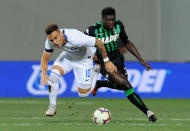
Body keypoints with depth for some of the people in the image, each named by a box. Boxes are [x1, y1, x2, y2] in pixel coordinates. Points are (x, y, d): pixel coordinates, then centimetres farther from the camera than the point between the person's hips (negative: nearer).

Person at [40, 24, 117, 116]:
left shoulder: (76, 38, -42)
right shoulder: (50, 42, -26)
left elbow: (99, 43, -29)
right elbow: (45, 58, -10)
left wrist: (106, 61, -18)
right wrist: (44, 74, -28)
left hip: (83, 59, -3)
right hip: (67, 56, 4)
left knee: (83, 94, -3)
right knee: (54, 73, -26)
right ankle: (52, 106, -10)